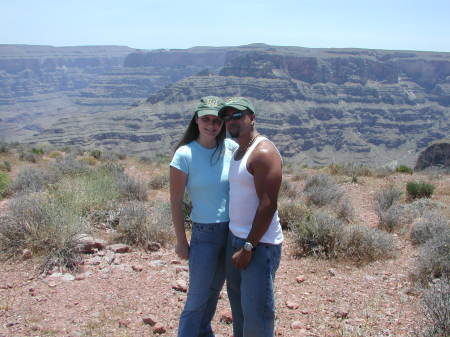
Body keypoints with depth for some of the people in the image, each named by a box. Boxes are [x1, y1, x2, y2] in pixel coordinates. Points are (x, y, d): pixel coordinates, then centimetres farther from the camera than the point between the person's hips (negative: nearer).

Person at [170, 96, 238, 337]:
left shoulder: (231, 148, -3)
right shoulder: (185, 154, -14)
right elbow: (176, 201, -9)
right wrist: (181, 241, -7)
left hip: (233, 231, 5)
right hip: (205, 234, -5)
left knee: (214, 290, 22)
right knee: (197, 297, 4)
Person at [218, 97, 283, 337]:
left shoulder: (263, 152, -16)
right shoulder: (238, 152, 14)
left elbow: (268, 205, -22)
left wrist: (248, 247, -19)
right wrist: (236, 242, 15)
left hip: (259, 244, -9)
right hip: (235, 238, 10)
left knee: (255, 311, -2)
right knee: (238, 302, 20)